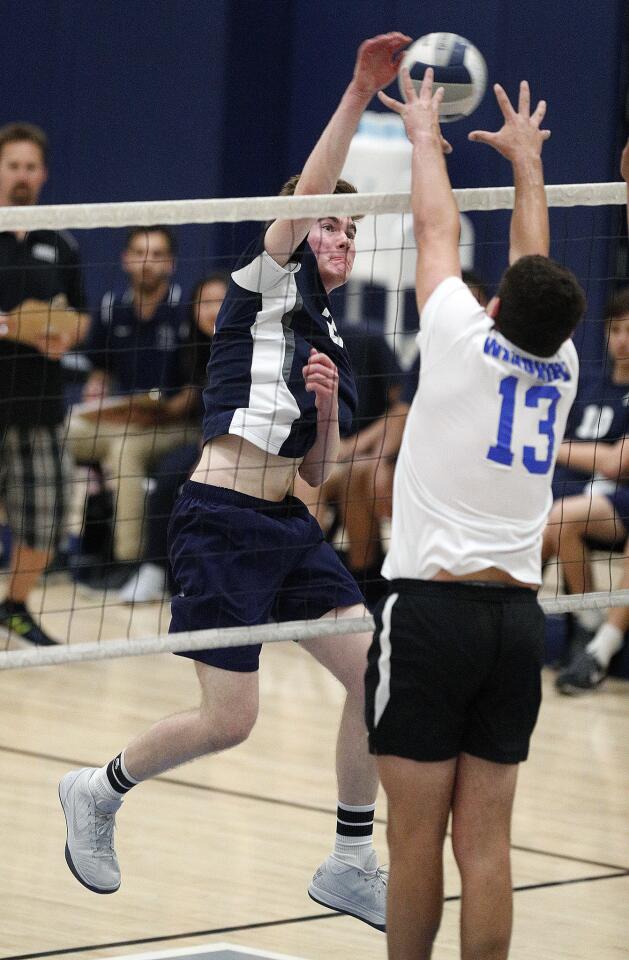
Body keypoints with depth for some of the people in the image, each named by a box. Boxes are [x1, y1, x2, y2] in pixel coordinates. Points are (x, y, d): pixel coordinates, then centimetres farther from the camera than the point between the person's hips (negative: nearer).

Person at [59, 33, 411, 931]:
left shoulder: (333, 347, 19)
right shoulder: (266, 288, -1)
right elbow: (308, 194, -18)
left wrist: (328, 410, -1)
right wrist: (357, 96, -24)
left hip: (289, 524, 8)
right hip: (223, 519, -8)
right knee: (229, 721, -8)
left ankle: (351, 864, 7)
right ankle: (99, 791, 18)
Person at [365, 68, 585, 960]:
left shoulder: (465, 342, -4)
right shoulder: (560, 367, 8)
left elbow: (438, 231, 11)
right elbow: (535, 262, 25)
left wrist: (425, 135, 28)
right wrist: (527, 162, 40)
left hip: (433, 608, -5)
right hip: (518, 616, 5)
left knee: (416, 835, -1)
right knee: (486, 841, 3)